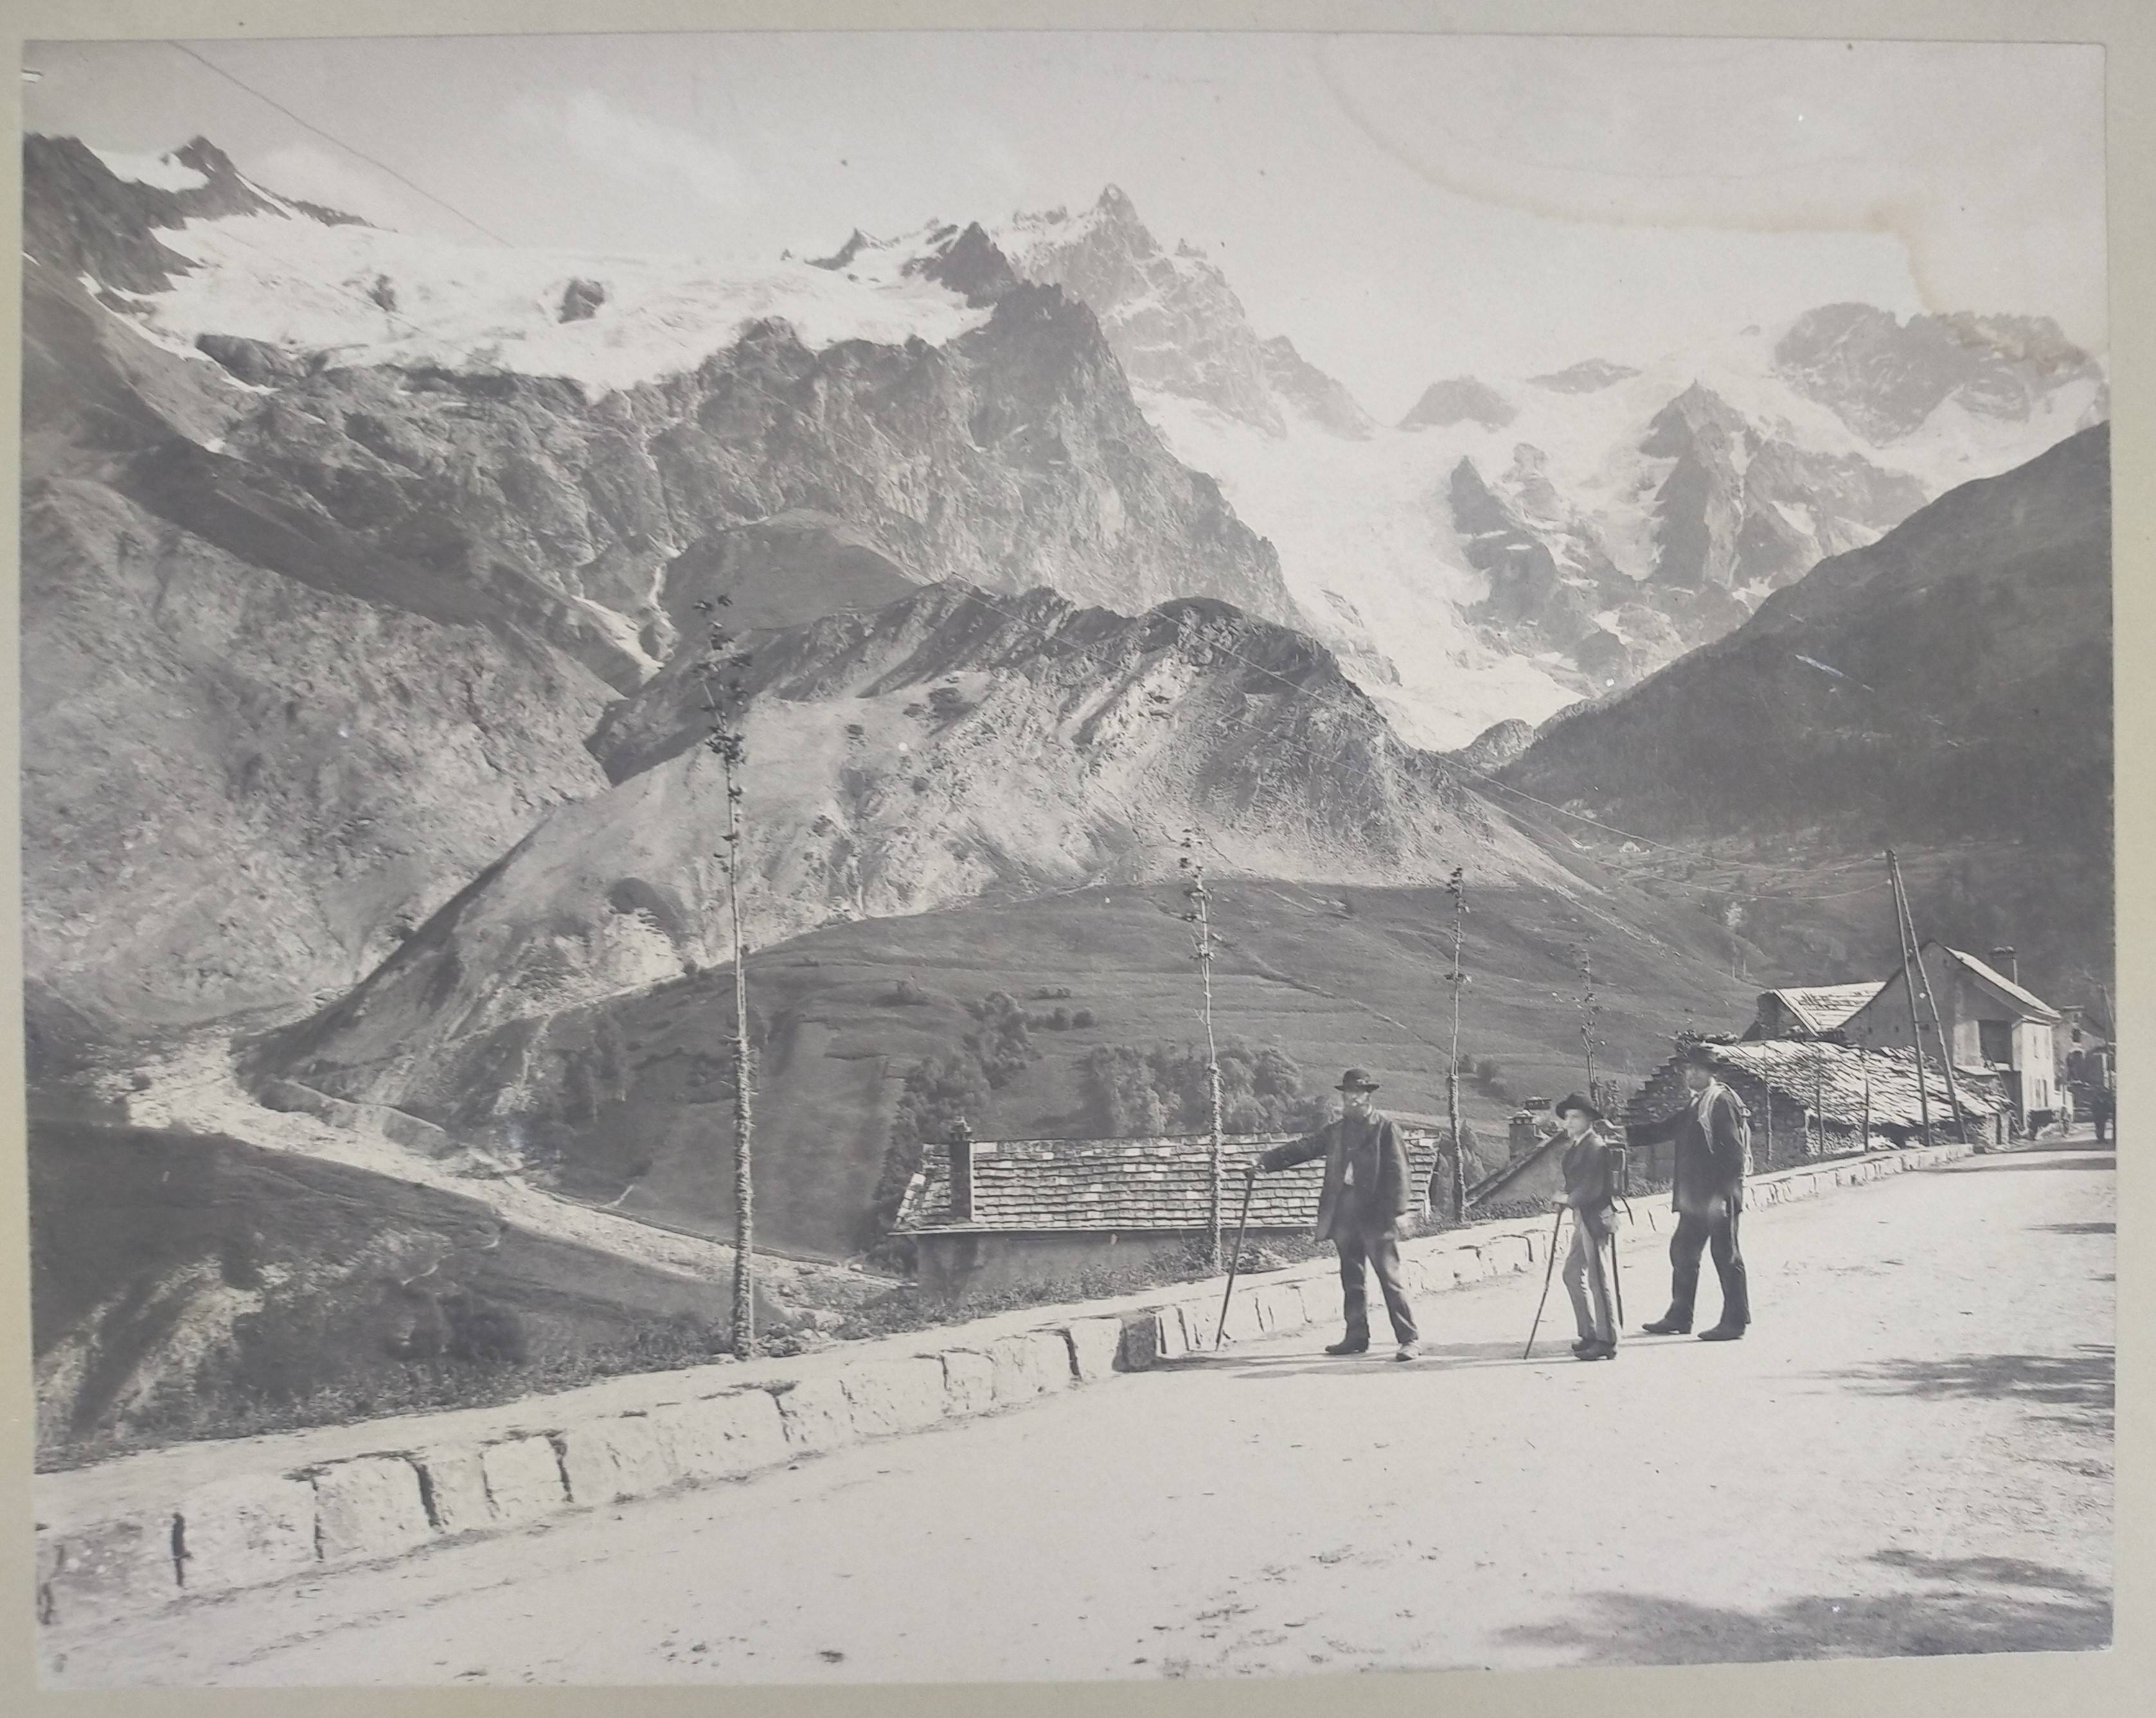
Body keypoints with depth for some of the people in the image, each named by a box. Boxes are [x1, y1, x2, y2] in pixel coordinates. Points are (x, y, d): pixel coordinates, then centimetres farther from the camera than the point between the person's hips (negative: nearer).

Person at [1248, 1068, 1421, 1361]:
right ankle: (1357, 1337, 19)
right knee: (1351, 1279, 11)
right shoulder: (1335, 1131, 14)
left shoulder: (1385, 1128, -2)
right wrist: (1266, 1162, -1)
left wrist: (1399, 1212, -14)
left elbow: (1398, 1171, -7)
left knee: (1389, 1277, -6)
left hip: (1376, 1215, -6)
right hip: (1344, 1213, 6)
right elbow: (1301, 1149, 10)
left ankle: (1409, 1339, -2)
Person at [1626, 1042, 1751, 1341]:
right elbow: (1661, 1130, 19)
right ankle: (1679, 1317, 22)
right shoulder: (1693, 1108, 16)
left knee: (1726, 1257, -2)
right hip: (1694, 1198, 9)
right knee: (1683, 1252, 13)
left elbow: (1734, 1151, -17)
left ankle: (1736, 1321, 5)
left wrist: (1723, 1192, -21)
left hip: (1718, 1198, -9)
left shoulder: (1722, 1102, -12)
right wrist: (1624, 1133, 7)